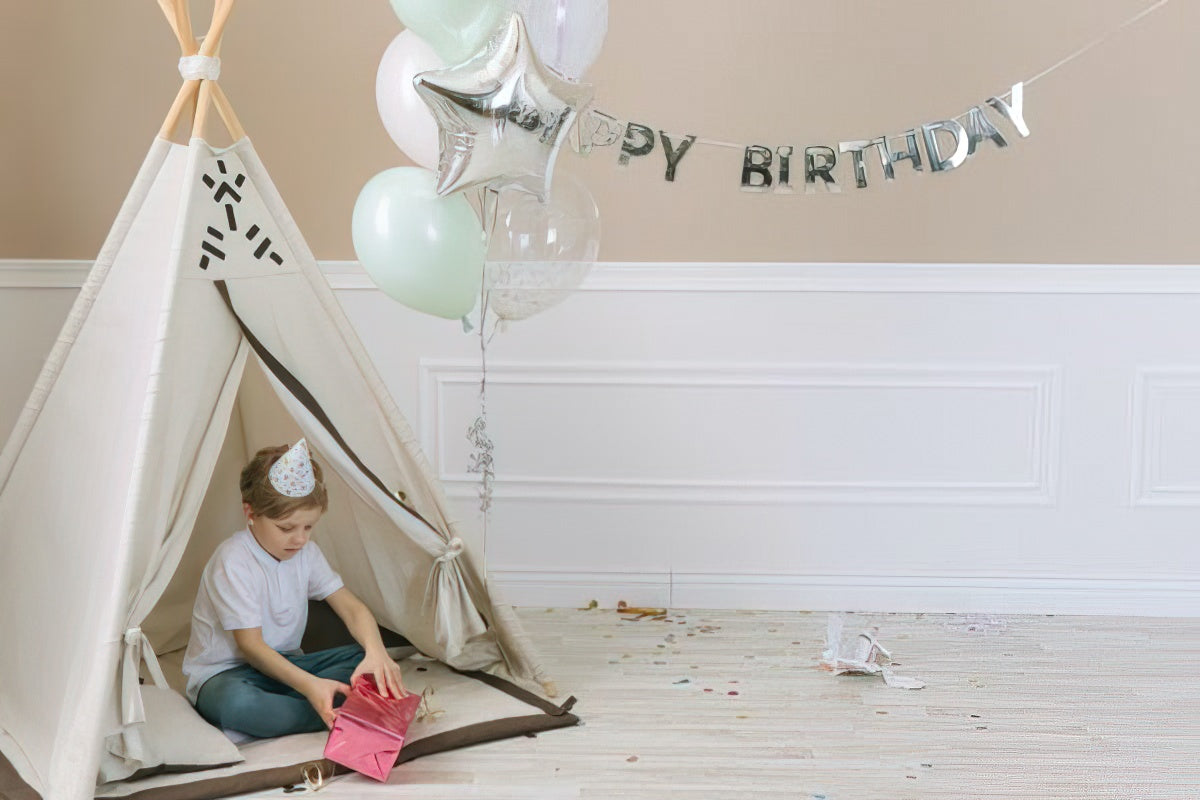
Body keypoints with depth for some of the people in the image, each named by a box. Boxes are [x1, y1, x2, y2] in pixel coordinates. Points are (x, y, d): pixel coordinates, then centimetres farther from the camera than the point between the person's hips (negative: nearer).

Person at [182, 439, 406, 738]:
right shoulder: (232, 562, -21)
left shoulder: (306, 552, 0)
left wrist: (377, 652, -27)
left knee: (367, 660, -14)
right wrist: (309, 685, -39)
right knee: (236, 705, -43)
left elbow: (352, 607, -4)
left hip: (284, 664, 7)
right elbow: (250, 646, -24)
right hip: (225, 674, -7)